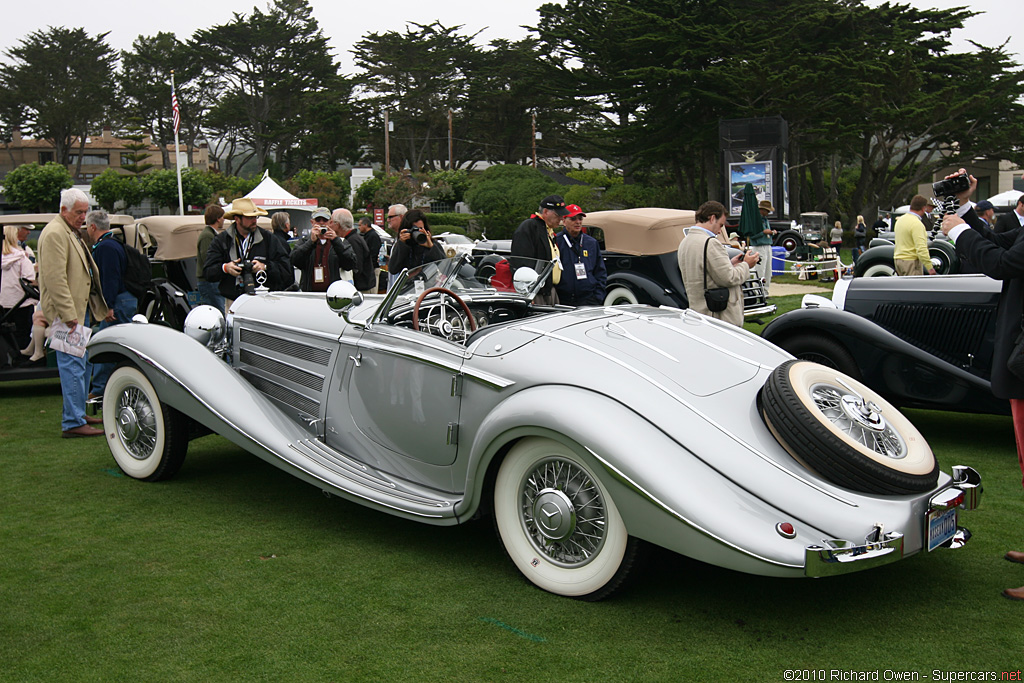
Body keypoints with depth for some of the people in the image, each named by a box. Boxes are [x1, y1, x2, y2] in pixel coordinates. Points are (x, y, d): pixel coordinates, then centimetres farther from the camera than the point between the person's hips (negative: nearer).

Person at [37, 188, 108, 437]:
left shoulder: (72, 232, 20)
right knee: (73, 365, -10)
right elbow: (55, 278, -20)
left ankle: (76, 414, 25)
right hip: (67, 310, -10)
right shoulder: (55, 233, -14)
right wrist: (68, 315, -23)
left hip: (80, 307, 10)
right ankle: (72, 422, -8)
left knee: (79, 364, 15)